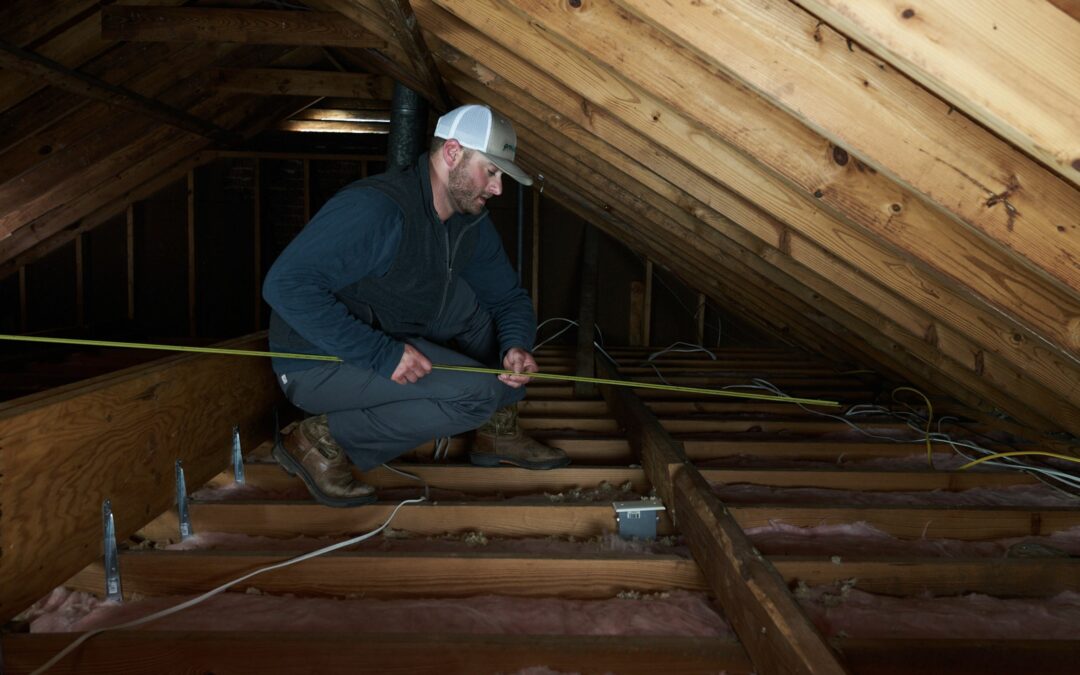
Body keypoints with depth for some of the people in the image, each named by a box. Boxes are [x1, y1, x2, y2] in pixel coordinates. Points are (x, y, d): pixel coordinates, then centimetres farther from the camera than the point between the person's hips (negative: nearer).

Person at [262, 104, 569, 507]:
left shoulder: (472, 222, 3)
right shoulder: (377, 208, -25)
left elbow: (509, 296, 12)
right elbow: (285, 284, -31)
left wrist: (515, 347, -12)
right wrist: (382, 354, -34)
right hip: (318, 364, -8)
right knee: (477, 392, -23)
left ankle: (497, 430, 10)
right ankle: (322, 441, -11)